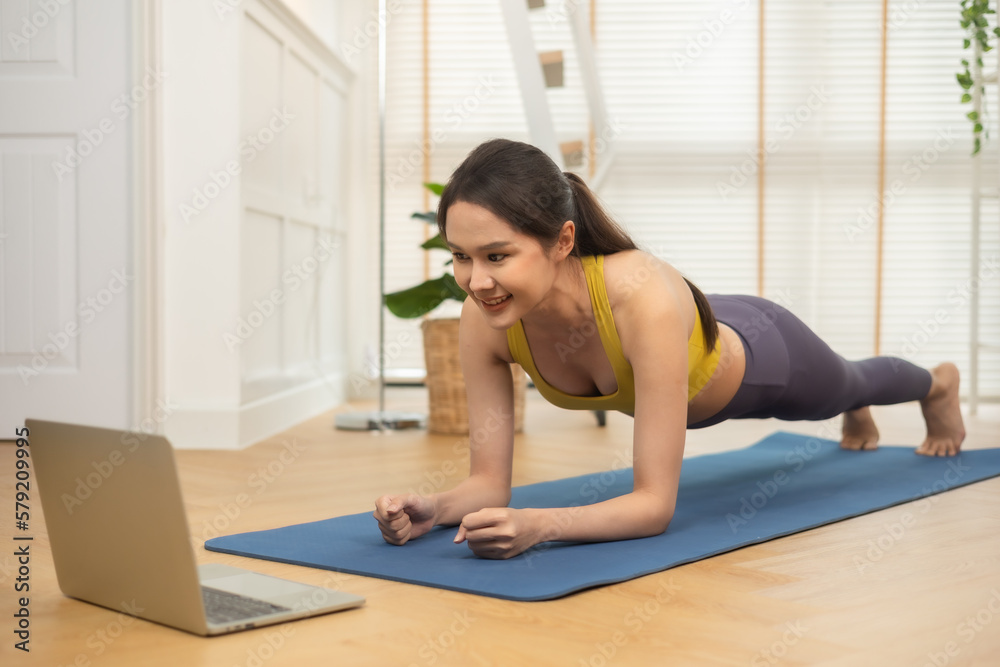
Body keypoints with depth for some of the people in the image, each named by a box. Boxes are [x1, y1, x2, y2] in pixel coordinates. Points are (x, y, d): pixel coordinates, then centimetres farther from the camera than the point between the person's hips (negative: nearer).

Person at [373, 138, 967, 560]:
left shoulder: (644, 298, -51)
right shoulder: (483, 321, -36)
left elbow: (655, 503, -48)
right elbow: (489, 481, -28)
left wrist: (537, 525, -63)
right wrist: (433, 509, -48)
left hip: (760, 355, -4)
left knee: (847, 387, 35)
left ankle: (938, 384, 72)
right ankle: (858, 416, 79)